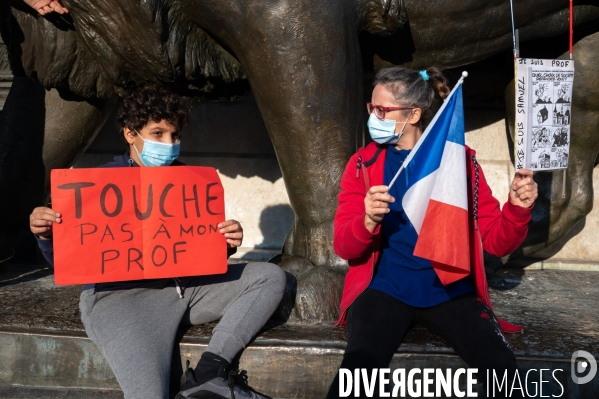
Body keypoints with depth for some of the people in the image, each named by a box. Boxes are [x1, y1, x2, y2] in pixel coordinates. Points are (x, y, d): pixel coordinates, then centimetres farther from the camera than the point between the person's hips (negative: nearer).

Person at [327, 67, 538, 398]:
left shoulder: (459, 159, 4)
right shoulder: (363, 164, 4)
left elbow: (496, 242, 6)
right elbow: (343, 247, -1)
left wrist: (517, 208, -14)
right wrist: (368, 222, -22)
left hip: (450, 290, 1)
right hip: (385, 290, 0)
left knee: (503, 370, -24)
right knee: (357, 372, -29)